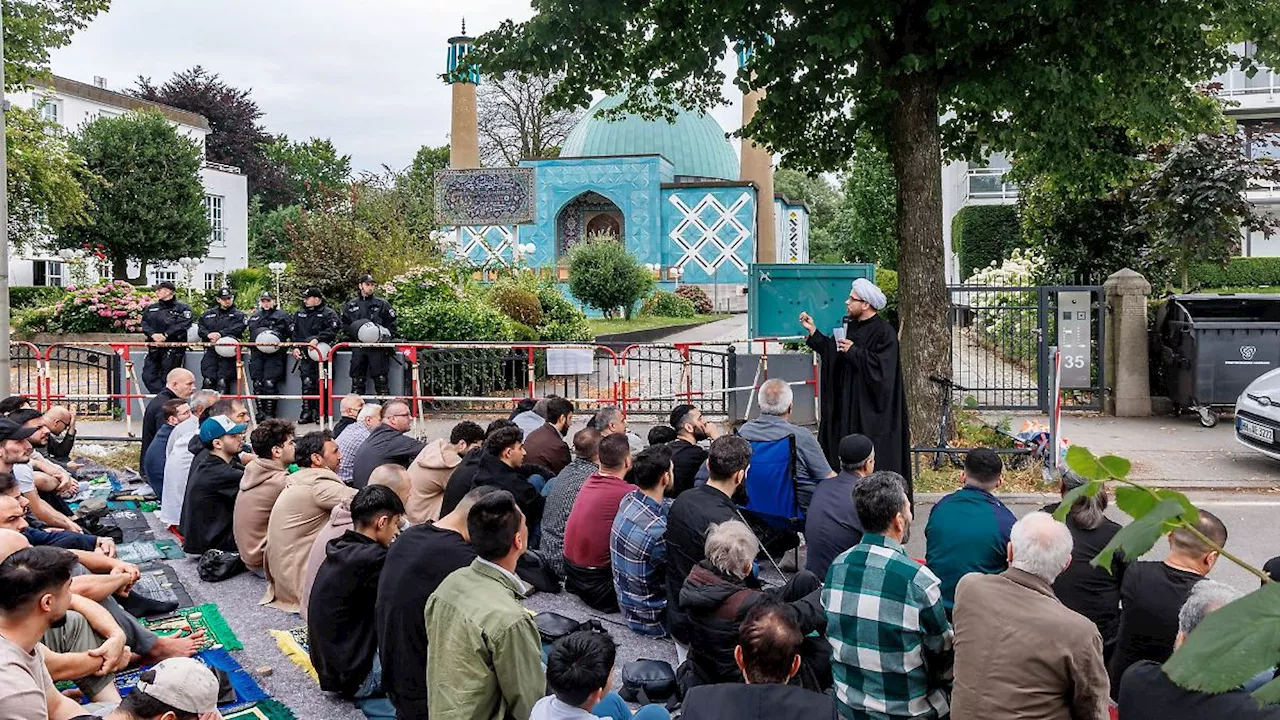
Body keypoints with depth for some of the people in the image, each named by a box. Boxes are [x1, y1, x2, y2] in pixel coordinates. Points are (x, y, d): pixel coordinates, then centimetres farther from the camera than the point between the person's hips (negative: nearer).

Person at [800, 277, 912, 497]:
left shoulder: (884, 332, -13)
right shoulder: (849, 325, 11)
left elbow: (881, 367, -22)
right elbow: (832, 352, 17)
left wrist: (854, 351, -18)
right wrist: (813, 332, 13)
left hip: (870, 409, -8)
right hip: (847, 404, 8)